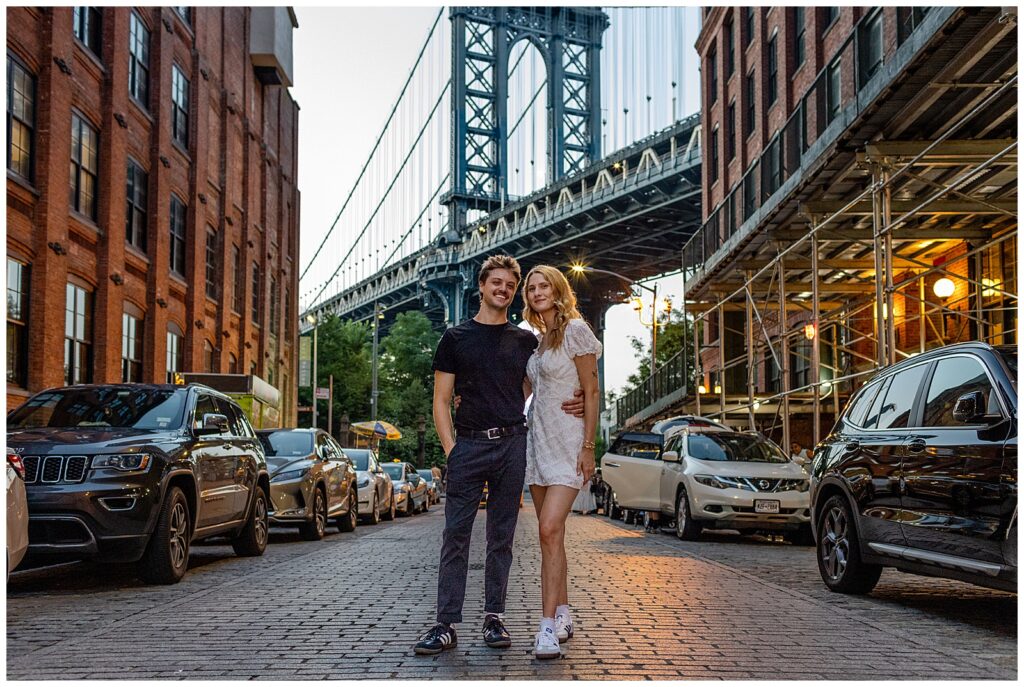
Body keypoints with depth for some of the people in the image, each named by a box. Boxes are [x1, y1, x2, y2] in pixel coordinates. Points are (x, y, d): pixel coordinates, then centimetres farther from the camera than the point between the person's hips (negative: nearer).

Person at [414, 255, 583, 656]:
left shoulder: (526, 341, 14)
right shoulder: (456, 338, 9)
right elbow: (441, 401, 6)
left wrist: (572, 405, -2)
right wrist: (450, 448, -5)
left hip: (512, 443, 2)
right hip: (468, 444, -1)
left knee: (501, 538, 6)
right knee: (455, 536, -4)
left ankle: (494, 619, 13)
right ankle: (447, 624, -2)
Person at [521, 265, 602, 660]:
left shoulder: (575, 330, -7)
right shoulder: (537, 339, 15)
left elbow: (591, 392, -9)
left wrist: (588, 447, -14)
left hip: (566, 440, -8)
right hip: (537, 439, 8)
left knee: (550, 529, -17)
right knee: (550, 534, 9)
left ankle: (548, 628, -18)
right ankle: (563, 617, 17)